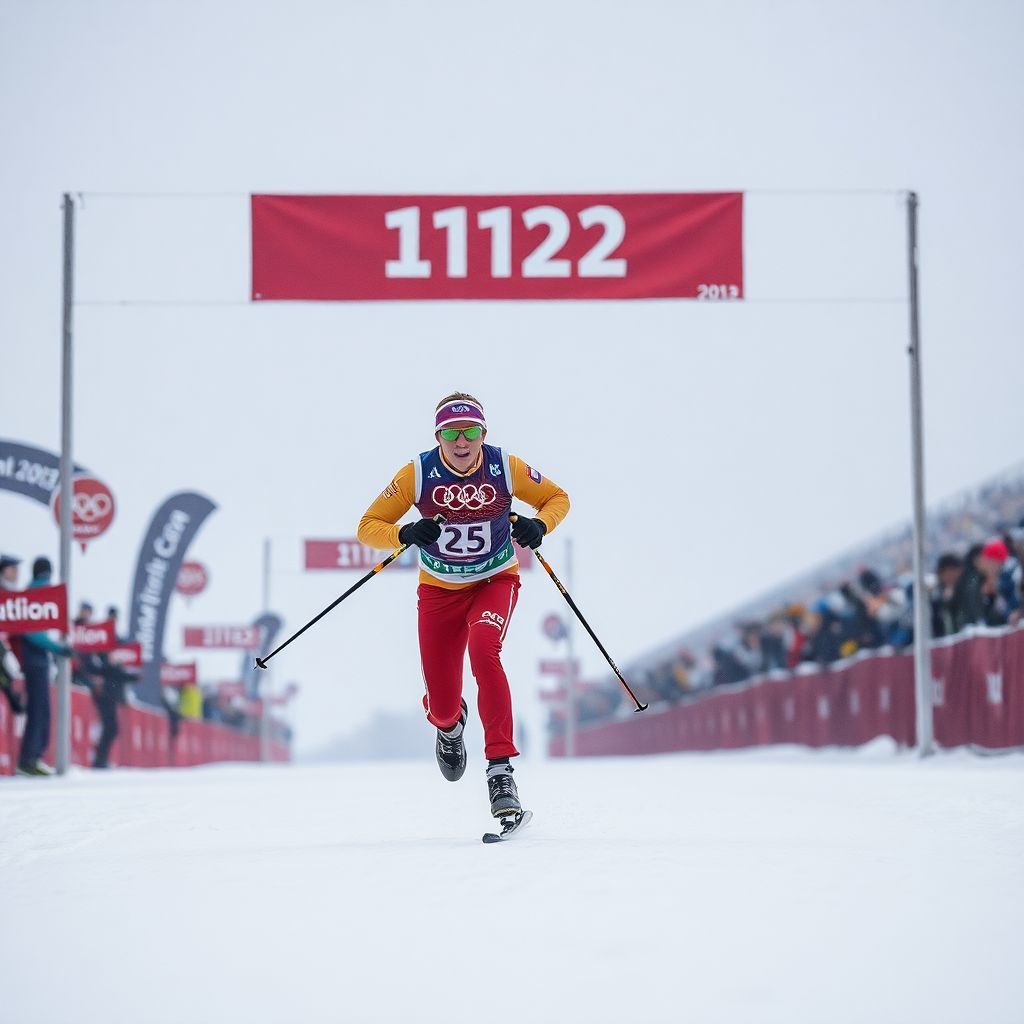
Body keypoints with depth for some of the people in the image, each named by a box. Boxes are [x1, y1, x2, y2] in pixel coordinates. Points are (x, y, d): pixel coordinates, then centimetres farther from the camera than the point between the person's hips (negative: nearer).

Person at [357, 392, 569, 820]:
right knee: (441, 707, 3)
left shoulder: (505, 467, -16)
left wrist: (540, 524, -22)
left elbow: (557, 497, 0)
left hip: (495, 583, -1)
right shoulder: (417, 473, -18)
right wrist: (406, 534, -34)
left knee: (483, 650, -34)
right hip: (440, 590, 1)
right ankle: (449, 725, 46)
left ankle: (500, 766, -31)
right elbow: (368, 527, -13)